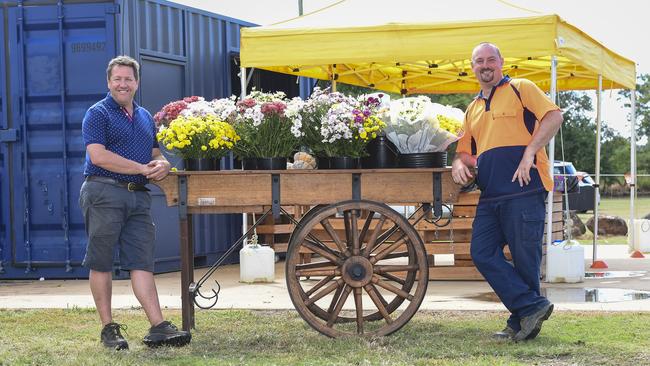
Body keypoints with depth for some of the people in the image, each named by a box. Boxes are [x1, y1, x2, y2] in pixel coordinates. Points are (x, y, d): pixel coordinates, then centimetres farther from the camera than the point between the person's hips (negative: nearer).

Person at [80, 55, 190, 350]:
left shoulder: (145, 117, 20)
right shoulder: (98, 113, -2)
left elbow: (154, 154, 27)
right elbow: (98, 156, -15)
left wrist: (162, 164, 0)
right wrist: (143, 168, -14)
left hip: (138, 196, 6)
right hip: (104, 194, -6)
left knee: (142, 262, 1)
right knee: (101, 263, -1)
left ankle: (158, 328, -4)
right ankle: (108, 328, 6)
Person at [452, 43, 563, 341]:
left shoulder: (520, 89, 3)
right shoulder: (472, 109, 23)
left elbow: (554, 116, -9)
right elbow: (466, 151, 29)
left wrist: (530, 152, -18)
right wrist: (460, 164, 4)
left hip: (524, 187, -7)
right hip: (490, 195, 7)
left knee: (525, 257, -3)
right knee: (482, 252, -4)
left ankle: (521, 322, 8)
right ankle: (532, 306, -2)